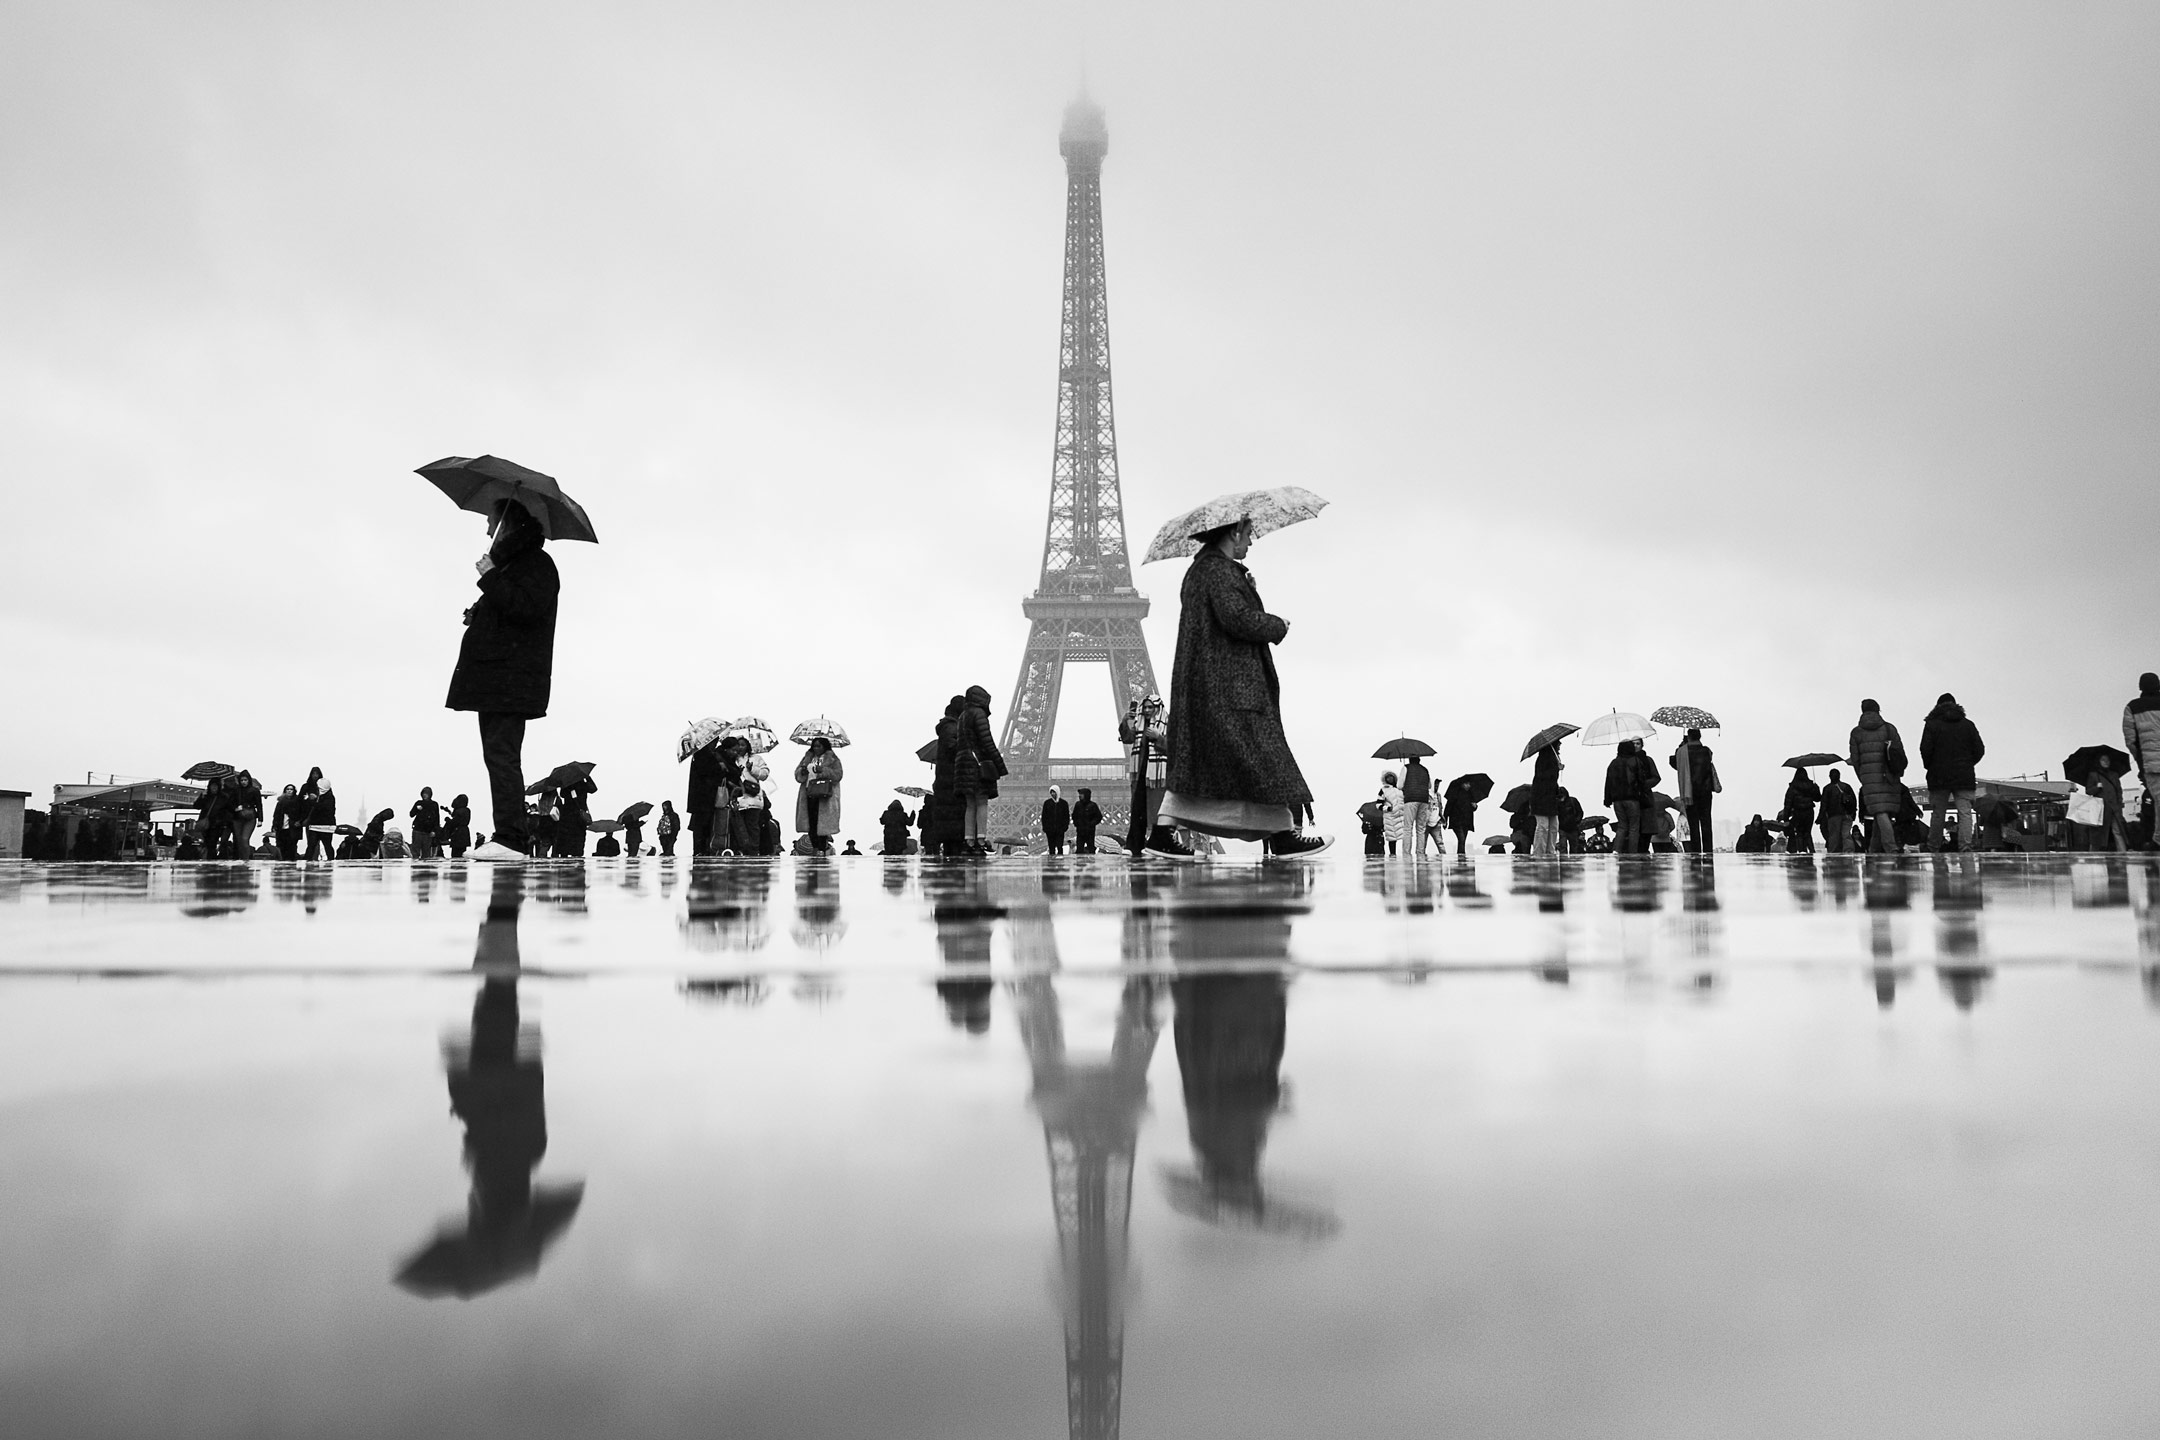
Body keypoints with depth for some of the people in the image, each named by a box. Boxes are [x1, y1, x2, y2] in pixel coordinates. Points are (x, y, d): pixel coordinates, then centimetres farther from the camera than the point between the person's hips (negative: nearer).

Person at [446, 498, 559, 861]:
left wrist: (489, 577, -17)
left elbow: (525, 608, -22)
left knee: (501, 754, -15)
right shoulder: (511, 564, 25)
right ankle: (512, 835, 13)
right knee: (499, 755, 10)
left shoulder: (537, 565, -6)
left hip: (511, 679, -11)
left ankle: (510, 838, -17)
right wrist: (477, 617, 14)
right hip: (495, 679, 11)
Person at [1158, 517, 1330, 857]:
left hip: (1200, 685, 10)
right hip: (1228, 686, -10)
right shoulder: (1220, 570, -14)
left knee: (1195, 758, 10)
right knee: (1259, 756, -4)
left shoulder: (1198, 569, 19)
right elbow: (1238, 619, -23)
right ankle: (1282, 835, 1)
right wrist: (1278, 626, -8)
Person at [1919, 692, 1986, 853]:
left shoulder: (1932, 724, 0)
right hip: (1964, 777, 1)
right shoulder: (1968, 725, 8)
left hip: (1939, 777, -1)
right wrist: (1967, 765, 17)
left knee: (1938, 814, 5)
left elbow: (1925, 749, -9)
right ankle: (1966, 847, -12)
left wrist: (1930, 767, 7)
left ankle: (1933, 849, 7)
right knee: (1965, 813, -1)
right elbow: (1980, 749, 5)